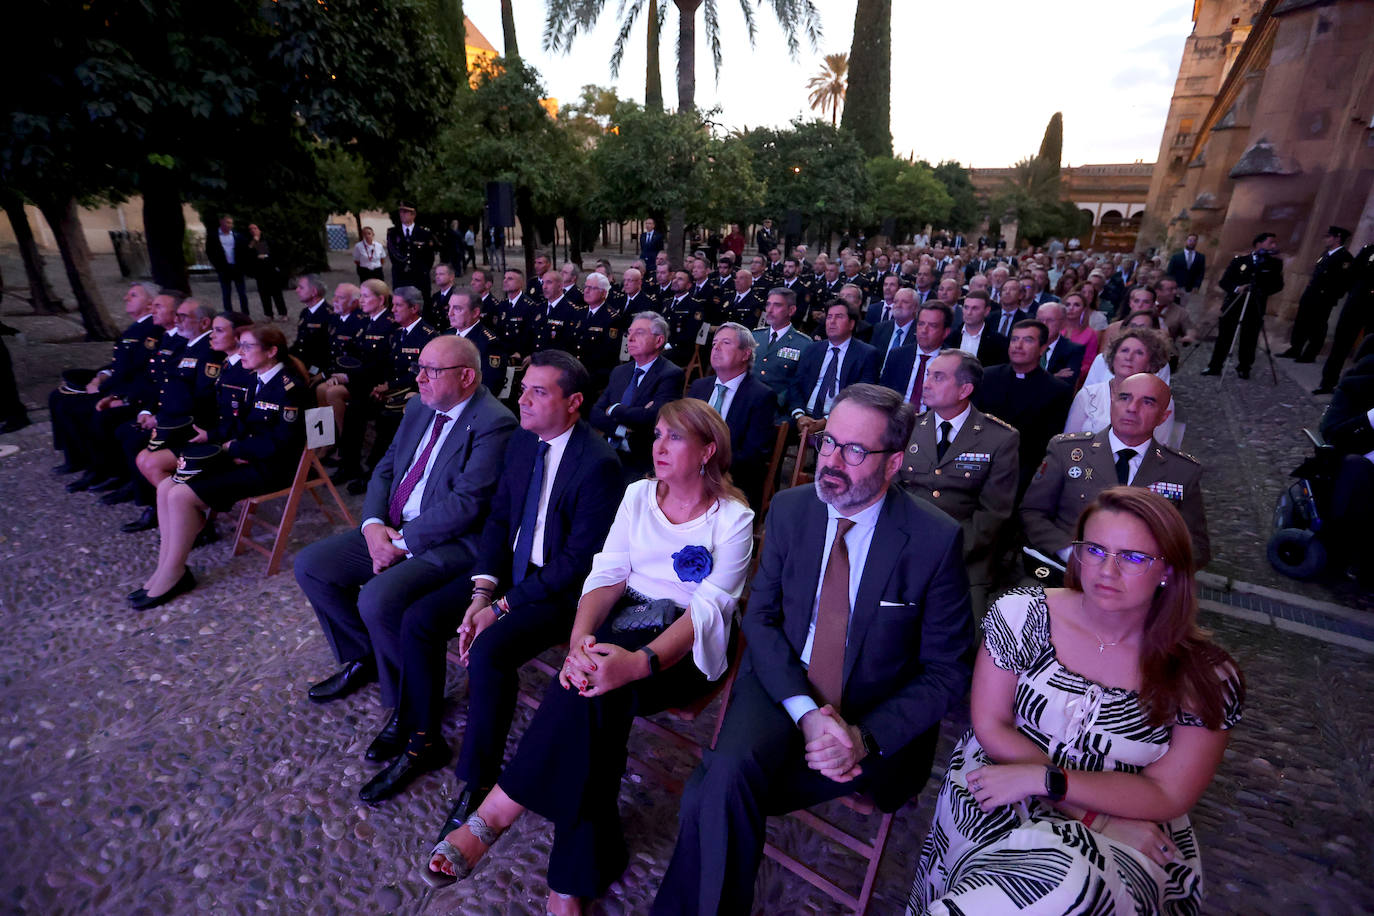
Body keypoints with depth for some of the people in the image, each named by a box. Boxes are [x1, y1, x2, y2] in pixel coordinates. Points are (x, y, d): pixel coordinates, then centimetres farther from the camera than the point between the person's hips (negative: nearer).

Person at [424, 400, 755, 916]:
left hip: (683, 647, -3)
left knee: (594, 691, -31)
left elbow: (708, 609, -17)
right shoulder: (639, 495, 8)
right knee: (593, 686, -28)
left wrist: (638, 662, -35)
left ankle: (495, 814, -15)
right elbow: (608, 574, 0)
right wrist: (581, 636, -22)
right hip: (620, 624, 4)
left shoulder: (733, 519, -6)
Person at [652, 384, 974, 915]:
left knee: (718, 790, -23)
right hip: (784, 685, 3)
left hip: (877, 713, -2)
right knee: (728, 774, -28)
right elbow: (760, 618, 1)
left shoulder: (937, 540, -12)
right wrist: (806, 710, -14)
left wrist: (867, 737, -19)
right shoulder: (790, 509, -4)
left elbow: (946, 670, -5)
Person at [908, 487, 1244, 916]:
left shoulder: (1206, 679, -7)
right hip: (999, 803, 0)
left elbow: (1167, 797, -7)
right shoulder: (1023, 614, -9)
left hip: (1123, 844, 1)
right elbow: (990, 727, -6)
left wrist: (1042, 778, -19)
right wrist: (1103, 814, -12)